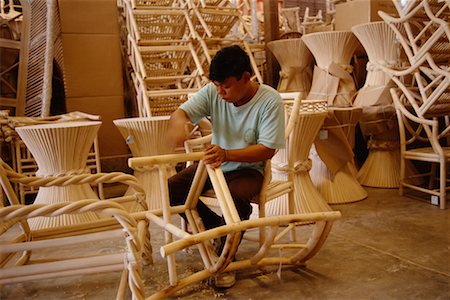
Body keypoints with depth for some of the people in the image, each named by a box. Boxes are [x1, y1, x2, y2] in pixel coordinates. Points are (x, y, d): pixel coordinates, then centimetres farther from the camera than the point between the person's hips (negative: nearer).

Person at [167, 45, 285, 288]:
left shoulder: (270, 100, -20)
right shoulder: (213, 92, -10)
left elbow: (267, 149, -23)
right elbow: (181, 112, -14)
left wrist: (226, 154, -38)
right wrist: (178, 122, -42)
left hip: (248, 168, -4)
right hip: (214, 163, 5)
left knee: (237, 197, -36)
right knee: (172, 189, -14)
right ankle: (214, 225, 11)